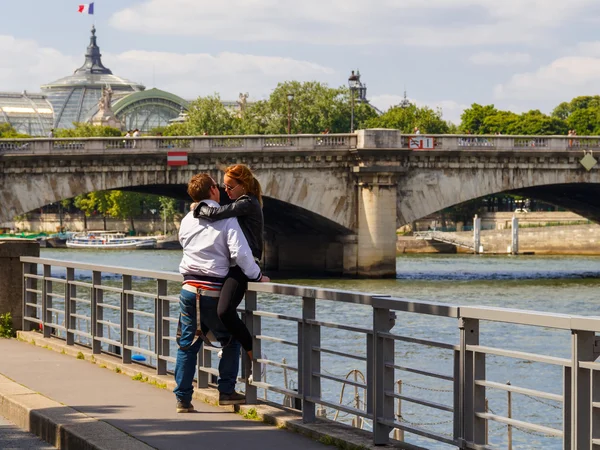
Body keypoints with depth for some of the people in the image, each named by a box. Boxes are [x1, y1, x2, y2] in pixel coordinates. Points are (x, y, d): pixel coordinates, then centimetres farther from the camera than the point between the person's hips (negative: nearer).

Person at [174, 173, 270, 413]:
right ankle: (226, 391, 10)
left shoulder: (187, 221, 7)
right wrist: (258, 276, -2)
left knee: (187, 345, 9)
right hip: (215, 291, -4)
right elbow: (240, 253, -16)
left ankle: (183, 399, 7)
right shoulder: (226, 219, -9)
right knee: (231, 341, 14)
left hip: (189, 289, 4)